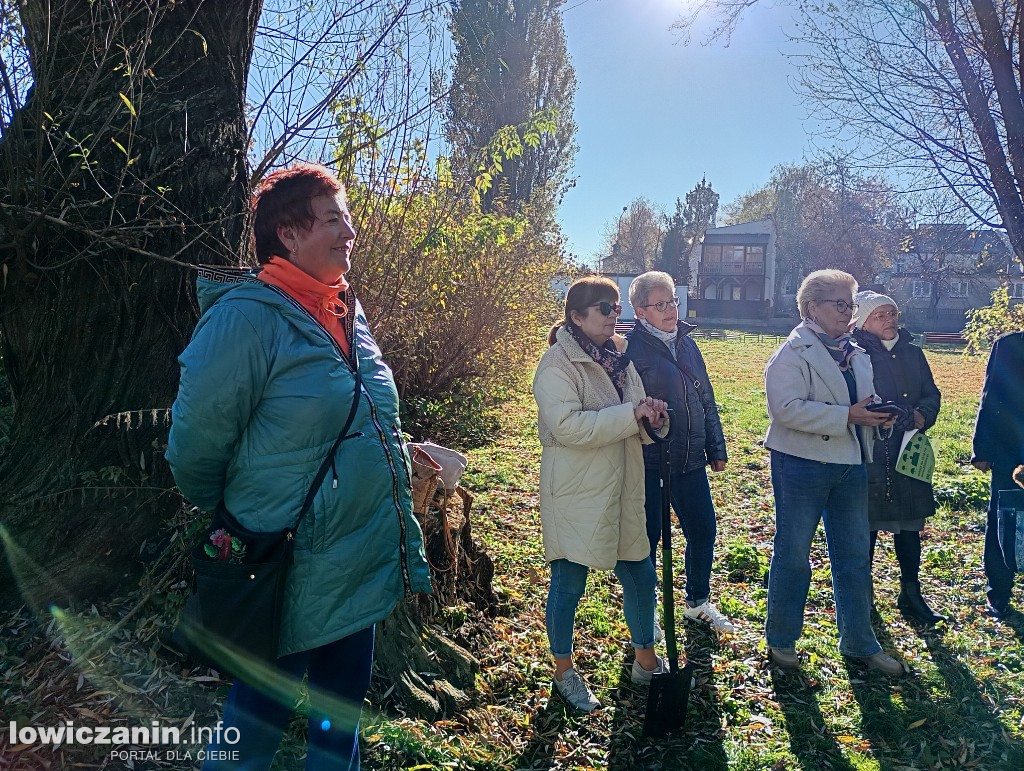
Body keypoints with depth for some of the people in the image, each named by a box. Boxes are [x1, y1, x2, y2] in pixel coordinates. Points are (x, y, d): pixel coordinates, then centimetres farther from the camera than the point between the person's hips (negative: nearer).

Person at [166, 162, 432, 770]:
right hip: (293, 582, -7)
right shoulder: (246, 316, -19)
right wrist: (244, 526, 1)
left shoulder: (348, 314, 7)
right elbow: (195, 449, -14)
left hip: (362, 574, 7)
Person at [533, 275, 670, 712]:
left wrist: (652, 416, -8)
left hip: (622, 492, 7)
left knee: (640, 577, 16)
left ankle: (646, 661, 38)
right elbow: (569, 426, -26)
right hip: (576, 497, -7)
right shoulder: (558, 365, -14)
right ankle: (564, 672, 29)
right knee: (568, 585, 8)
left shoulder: (618, 358, 10)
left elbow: (636, 426, 15)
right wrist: (632, 414, -24)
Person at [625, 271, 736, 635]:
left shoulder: (687, 343, 10)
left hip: (690, 460, 7)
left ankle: (698, 602, 37)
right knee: (648, 537, 6)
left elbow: (707, 400, 15)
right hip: (648, 461, -6)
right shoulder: (631, 346, -12)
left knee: (703, 530, 15)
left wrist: (716, 448, 16)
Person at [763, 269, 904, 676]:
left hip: (850, 466, 7)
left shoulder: (857, 355, 13)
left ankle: (859, 642, 30)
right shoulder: (793, 353, -11)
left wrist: (878, 413, -1)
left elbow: (863, 402, 22)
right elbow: (788, 409, -24)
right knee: (793, 555, 6)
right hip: (801, 465, -7)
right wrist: (848, 416, -24)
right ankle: (781, 639, 23)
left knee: (855, 558, 14)